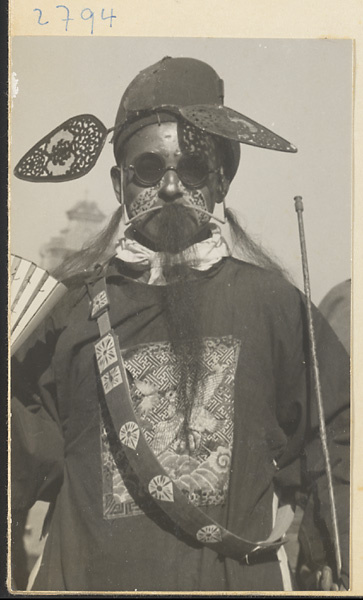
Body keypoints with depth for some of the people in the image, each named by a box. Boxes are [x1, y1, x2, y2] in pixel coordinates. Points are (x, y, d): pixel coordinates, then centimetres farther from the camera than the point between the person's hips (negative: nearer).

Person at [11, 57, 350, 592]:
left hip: (239, 579, 0)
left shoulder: (271, 300, -3)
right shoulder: (71, 306, -3)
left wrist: (349, 571, -5)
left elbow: (335, 434, 1)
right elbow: (28, 462, 0)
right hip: (90, 576, 1)